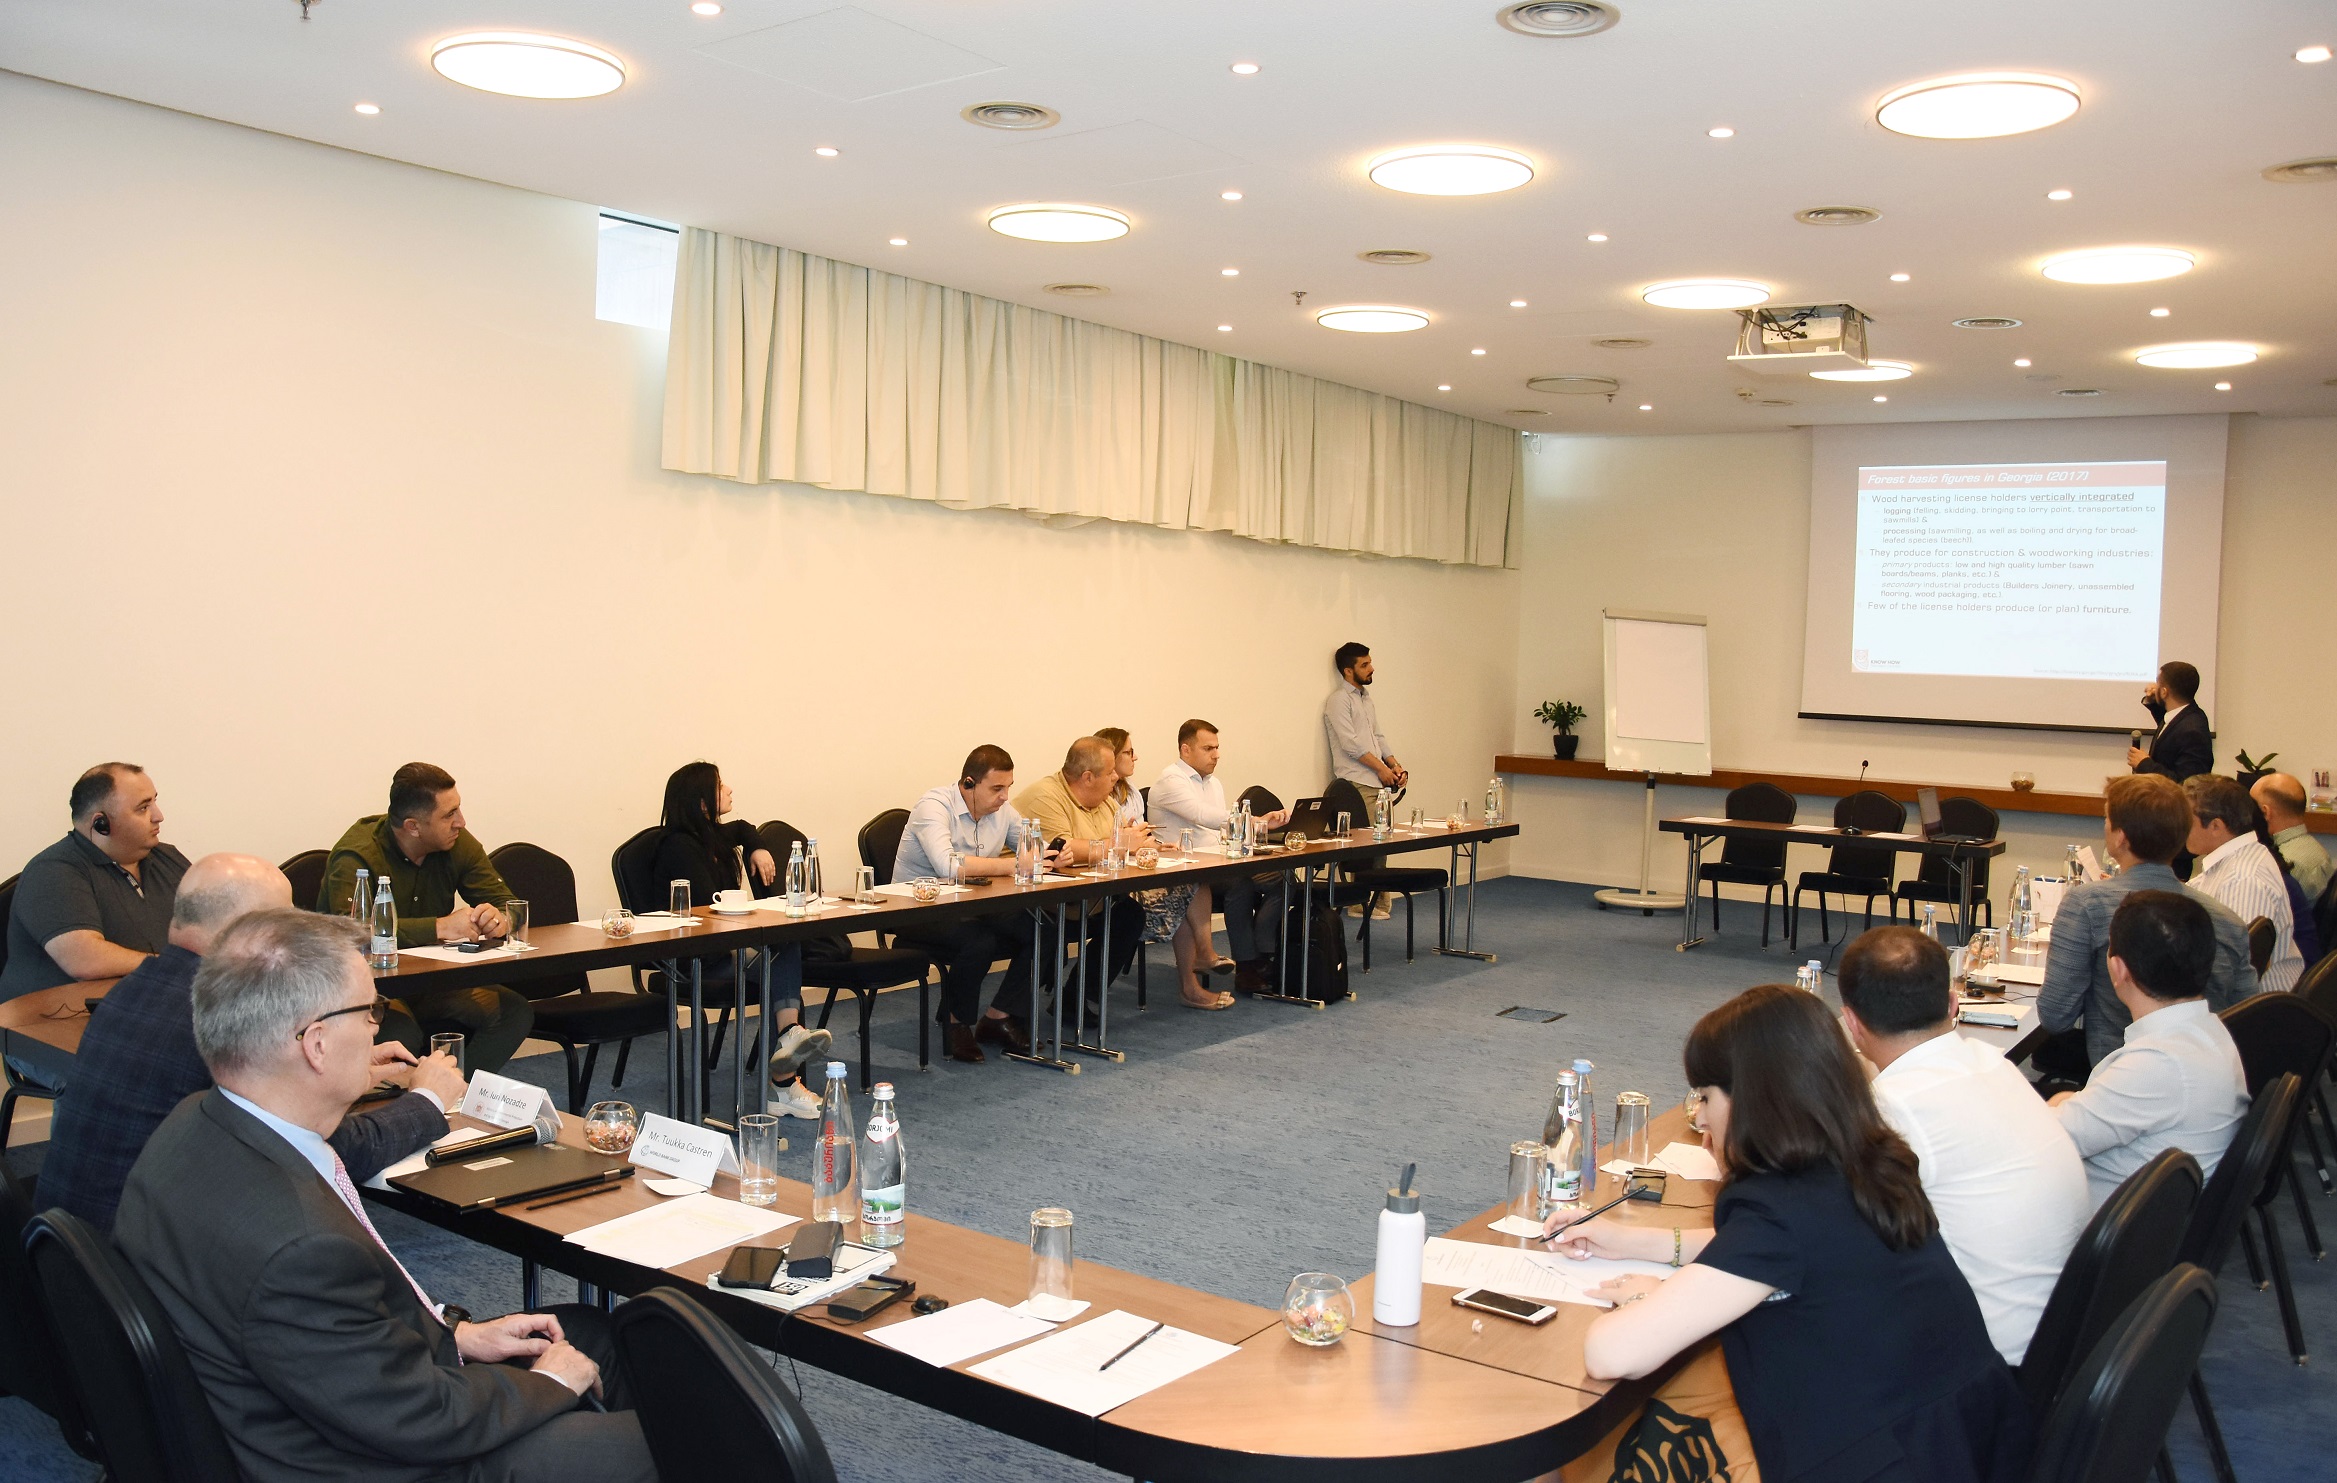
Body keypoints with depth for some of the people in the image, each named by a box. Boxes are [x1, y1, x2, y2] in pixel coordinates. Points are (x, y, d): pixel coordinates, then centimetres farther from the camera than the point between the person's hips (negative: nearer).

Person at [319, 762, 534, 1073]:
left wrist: (498, 919, -24)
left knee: (515, 1013, -17)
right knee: (403, 1035, -37)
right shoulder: (356, 857, -19)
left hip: (431, 982, 6)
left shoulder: (458, 844, 0)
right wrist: (440, 927, -36)